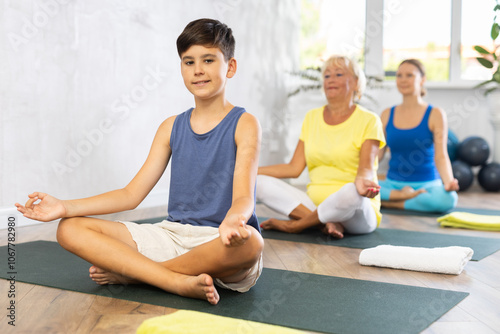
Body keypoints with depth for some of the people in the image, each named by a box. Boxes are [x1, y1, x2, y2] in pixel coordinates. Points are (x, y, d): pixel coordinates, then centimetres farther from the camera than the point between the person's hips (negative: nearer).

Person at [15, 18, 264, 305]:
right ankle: (180, 282, -26)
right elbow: (132, 194, 9)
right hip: (173, 236, 5)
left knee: (249, 242, -41)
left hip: (222, 245, -4)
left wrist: (232, 221, -41)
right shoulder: (172, 128, 12)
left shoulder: (244, 124, -2)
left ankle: (125, 271, -23)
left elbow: (243, 197, -16)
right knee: (70, 229, -9)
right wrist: (64, 207, -2)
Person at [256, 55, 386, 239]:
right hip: (315, 202, 4)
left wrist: (361, 180, -38)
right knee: (260, 182, -14)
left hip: (360, 213, -4)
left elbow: (366, 168, -14)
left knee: (351, 192, -40)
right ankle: (328, 223, -25)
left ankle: (294, 225, -15)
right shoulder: (312, 117, 14)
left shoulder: (368, 120, 0)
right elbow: (294, 168, 8)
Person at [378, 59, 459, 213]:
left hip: (427, 184, -1)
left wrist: (448, 181, -27)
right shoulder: (387, 115, 8)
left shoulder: (435, 114, 0)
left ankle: (389, 203, -17)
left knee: (447, 199, -36)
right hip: (393, 184, 1)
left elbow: (441, 156, -7)